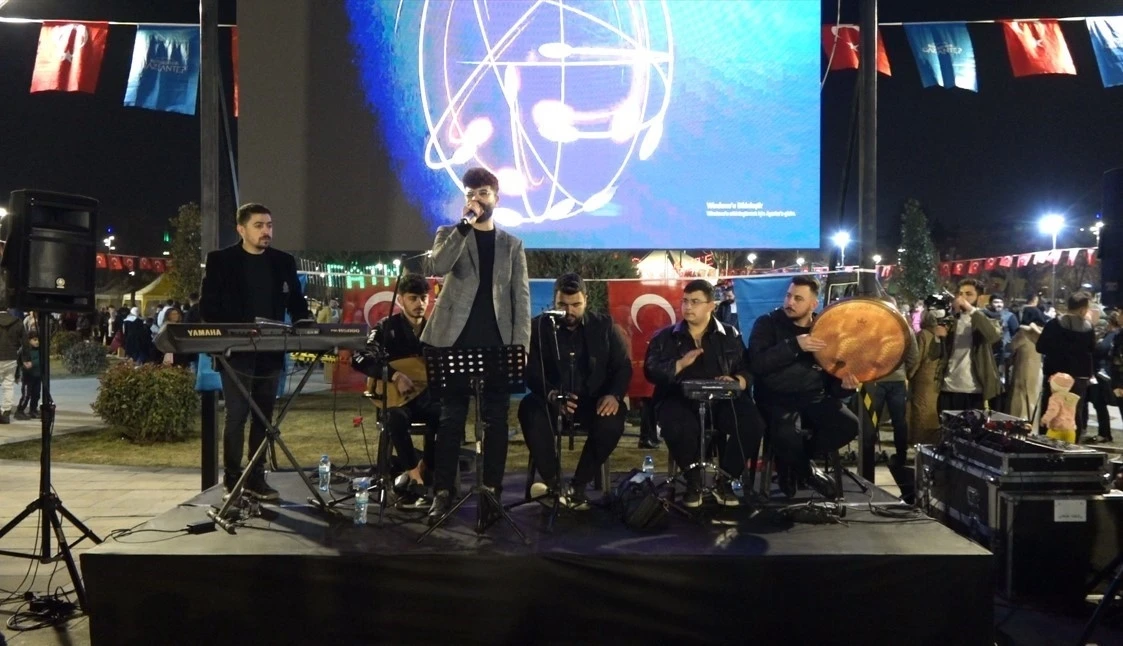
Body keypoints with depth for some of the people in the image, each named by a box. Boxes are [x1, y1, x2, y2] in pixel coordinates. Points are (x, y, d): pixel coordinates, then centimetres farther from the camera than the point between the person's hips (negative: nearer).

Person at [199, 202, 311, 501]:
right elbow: (207, 305, -3)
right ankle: (232, 479, 5)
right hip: (236, 351, -3)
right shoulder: (220, 260, 0)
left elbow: (296, 303, 12)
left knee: (264, 417, 8)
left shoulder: (284, 261, 9)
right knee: (236, 416, -3)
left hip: (270, 352, 4)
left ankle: (257, 477, 16)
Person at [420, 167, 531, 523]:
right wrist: (465, 224, -15)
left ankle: (492, 492, 11)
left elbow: (521, 299, 7)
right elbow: (438, 266, -13)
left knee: (496, 420, 3)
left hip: (497, 344, 1)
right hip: (456, 340, -1)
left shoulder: (512, 244, 13)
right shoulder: (449, 234, 10)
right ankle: (443, 493, 6)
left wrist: (521, 345, -4)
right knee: (451, 419, 1)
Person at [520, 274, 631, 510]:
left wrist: (614, 395, -18)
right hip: (551, 400, 0)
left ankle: (578, 486, -18)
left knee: (612, 421, -33)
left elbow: (623, 367, 4)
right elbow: (530, 371, -5)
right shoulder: (538, 327, 2)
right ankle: (552, 483, -22)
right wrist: (550, 394, -27)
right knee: (530, 409, -34)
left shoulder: (603, 326, 6)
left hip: (592, 399, 1)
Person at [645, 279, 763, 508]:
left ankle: (724, 480, -7)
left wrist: (737, 381, -16)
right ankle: (693, 479, -9)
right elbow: (651, 371, 1)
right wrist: (680, 364, -14)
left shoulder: (730, 335, 16)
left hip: (721, 399, 2)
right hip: (678, 399, -1)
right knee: (679, 427, -37)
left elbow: (748, 370, 6)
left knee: (752, 424, -28)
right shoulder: (665, 337, 13)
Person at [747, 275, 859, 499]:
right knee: (788, 434, -34)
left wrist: (844, 384, -15)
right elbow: (757, 364, -19)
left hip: (814, 396, 4)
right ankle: (805, 468, 3)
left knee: (848, 425, -20)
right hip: (776, 397, -4)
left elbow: (833, 374, 9)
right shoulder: (768, 323, -4)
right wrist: (794, 345, -27)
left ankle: (797, 460, 4)